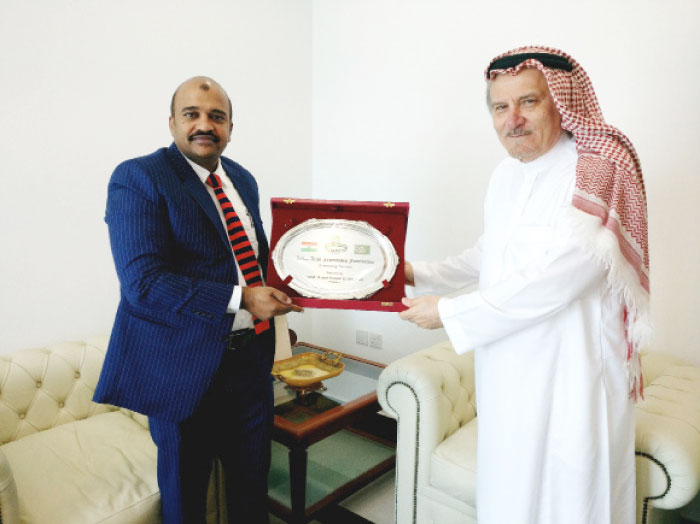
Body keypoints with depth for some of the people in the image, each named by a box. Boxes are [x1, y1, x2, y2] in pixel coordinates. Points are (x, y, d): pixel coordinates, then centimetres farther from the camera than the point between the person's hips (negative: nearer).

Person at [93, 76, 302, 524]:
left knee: (252, 485, 23)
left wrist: (285, 281, 3)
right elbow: (142, 283, -22)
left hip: (251, 357, 6)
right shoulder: (138, 178, -12)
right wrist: (240, 299, -26)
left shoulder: (242, 179, 10)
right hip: (185, 367, -6)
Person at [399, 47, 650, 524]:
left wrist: (450, 312, -20)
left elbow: (559, 276, -26)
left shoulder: (595, 170, -17)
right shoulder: (506, 174, 8)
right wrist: (420, 274, 6)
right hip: (508, 367, 7)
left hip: (570, 371, -7)